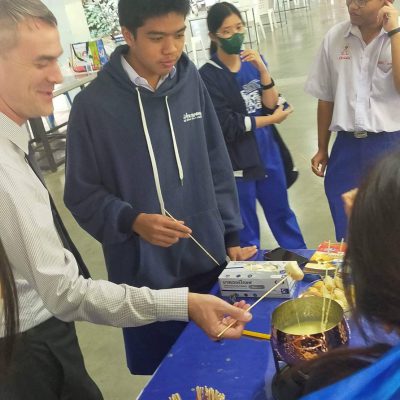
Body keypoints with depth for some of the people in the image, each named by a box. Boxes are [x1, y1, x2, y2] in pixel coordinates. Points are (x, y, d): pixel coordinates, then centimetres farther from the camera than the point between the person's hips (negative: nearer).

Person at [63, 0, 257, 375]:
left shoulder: (190, 81, -1)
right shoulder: (94, 104, -13)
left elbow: (217, 166, 6)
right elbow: (82, 195, -7)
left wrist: (231, 236, 5)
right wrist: (133, 221, -23)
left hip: (210, 263, 3)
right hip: (145, 275, -3)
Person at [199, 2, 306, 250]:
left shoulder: (253, 61, 1)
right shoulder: (208, 75, -14)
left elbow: (271, 104, -4)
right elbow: (228, 126, -17)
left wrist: (262, 70, -18)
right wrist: (271, 119, -7)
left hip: (268, 152, 5)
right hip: (237, 161, -5)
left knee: (282, 213, 21)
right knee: (245, 228, 10)